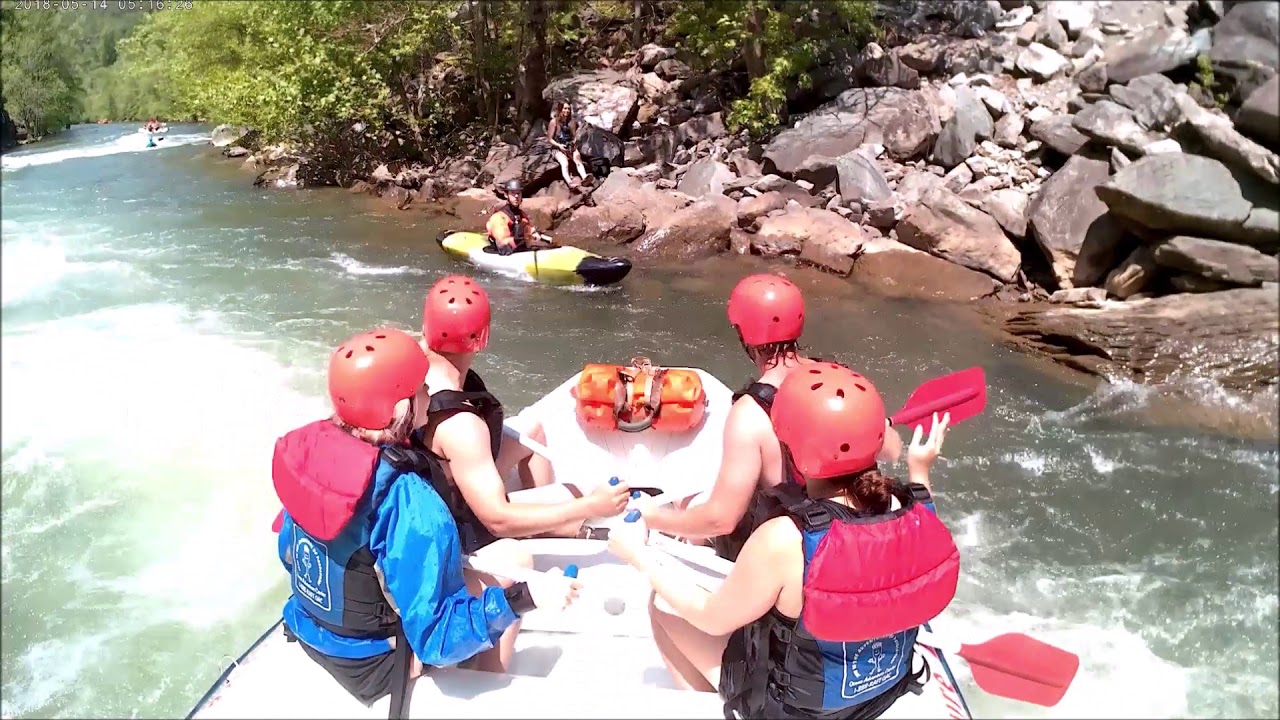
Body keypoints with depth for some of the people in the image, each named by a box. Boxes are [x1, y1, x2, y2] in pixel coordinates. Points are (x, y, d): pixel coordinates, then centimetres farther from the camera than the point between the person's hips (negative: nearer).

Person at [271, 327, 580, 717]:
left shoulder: (313, 449, -13)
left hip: (308, 630, 7)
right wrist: (523, 597, -26)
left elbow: (289, 553, 4)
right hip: (373, 663, -7)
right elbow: (436, 639, -30)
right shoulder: (412, 505, -35)